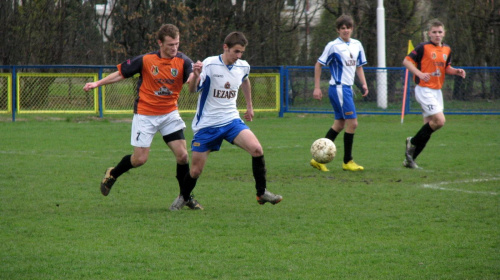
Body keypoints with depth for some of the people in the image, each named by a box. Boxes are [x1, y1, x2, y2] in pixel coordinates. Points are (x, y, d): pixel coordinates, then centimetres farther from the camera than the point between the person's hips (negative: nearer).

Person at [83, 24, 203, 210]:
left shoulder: (182, 61, -9)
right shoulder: (146, 60, -11)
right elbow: (121, 74, 2)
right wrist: (98, 83, -2)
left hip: (170, 114, 2)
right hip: (145, 115, -2)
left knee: (182, 154, -8)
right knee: (140, 158, -2)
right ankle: (112, 174, 27)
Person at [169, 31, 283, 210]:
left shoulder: (243, 67, 1)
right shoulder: (210, 65, -15)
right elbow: (192, 90, -24)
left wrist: (249, 106, 30)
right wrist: (195, 76, -44)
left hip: (231, 120, 3)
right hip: (206, 125, -3)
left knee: (257, 149, -20)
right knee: (196, 170, 1)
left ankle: (262, 193, -6)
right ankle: (183, 198, 30)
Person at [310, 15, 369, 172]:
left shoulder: (357, 45, 11)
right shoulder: (333, 46, -9)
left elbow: (359, 66, 23)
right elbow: (319, 64, -4)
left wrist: (363, 84, 8)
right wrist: (316, 87, -8)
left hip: (348, 88, 8)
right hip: (338, 87, -8)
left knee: (339, 124, 10)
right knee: (352, 123, -9)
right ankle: (347, 162, 0)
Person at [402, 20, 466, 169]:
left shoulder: (447, 49, 11)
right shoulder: (423, 47, -9)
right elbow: (406, 61, -9)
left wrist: (456, 71, 3)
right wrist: (419, 73, -23)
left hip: (437, 91, 7)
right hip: (424, 89, -7)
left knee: (429, 125, 6)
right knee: (439, 120, -18)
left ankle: (409, 159, 13)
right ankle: (413, 142, 0)